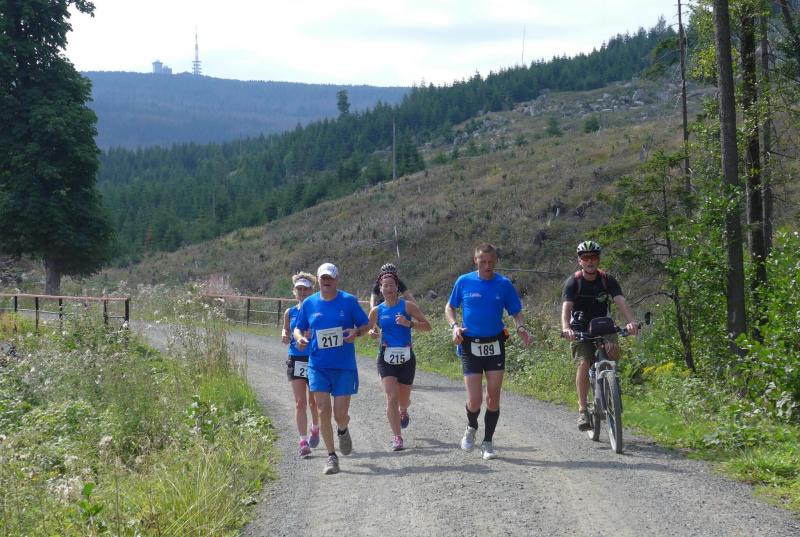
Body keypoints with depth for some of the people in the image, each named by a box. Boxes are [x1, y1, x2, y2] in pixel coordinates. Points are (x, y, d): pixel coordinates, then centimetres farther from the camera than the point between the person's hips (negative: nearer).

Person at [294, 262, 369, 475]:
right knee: (323, 411, -6)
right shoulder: (309, 303, 5)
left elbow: (366, 325, 5)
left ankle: (343, 430, 35)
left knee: (340, 414, -3)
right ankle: (331, 456, 6)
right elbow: (299, 328, 15)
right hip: (318, 366, 2)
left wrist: (356, 332, -17)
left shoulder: (349, 301, -1)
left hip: (344, 366, -1)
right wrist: (300, 338, -8)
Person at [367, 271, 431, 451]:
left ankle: (403, 411, 50)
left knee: (403, 399, 12)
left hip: (406, 357, 0)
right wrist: (373, 333, -6)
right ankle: (397, 438, -11)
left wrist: (409, 323, -19)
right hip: (386, 357, 0)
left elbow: (427, 326, -3)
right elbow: (368, 329, 18)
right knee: (391, 398, -15)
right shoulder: (377, 311, 3)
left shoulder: (407, 306, -2)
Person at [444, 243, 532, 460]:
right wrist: (455, 326, -10)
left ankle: (487, 442, 16)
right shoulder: (464, 282, -1)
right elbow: (449, 308, 9)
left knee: (493, 398, 0)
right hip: (470, 346, -1)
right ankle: (471, 428, 26)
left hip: (495, 346, 1)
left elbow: (516, 312, 6)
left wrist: (521, 328, -15)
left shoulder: (504, 284, 0)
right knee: (475, 401, -6)